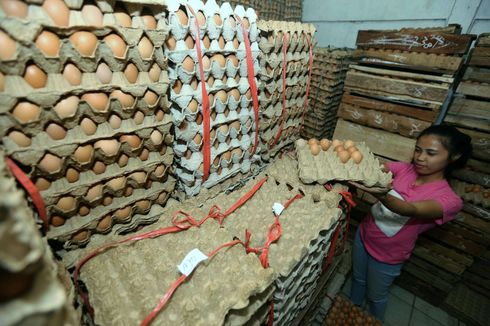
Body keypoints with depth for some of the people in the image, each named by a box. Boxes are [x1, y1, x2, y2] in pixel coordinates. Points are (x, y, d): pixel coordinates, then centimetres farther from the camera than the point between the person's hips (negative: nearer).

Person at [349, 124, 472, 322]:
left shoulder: (449, 199, -22)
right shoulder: (403, 169, -10)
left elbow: (411, 210, -40)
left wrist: (381, 195, -61)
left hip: (387, 257, -4)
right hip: (363, 236, 4)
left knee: (376, 296, 21)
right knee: (358, 279, 28)